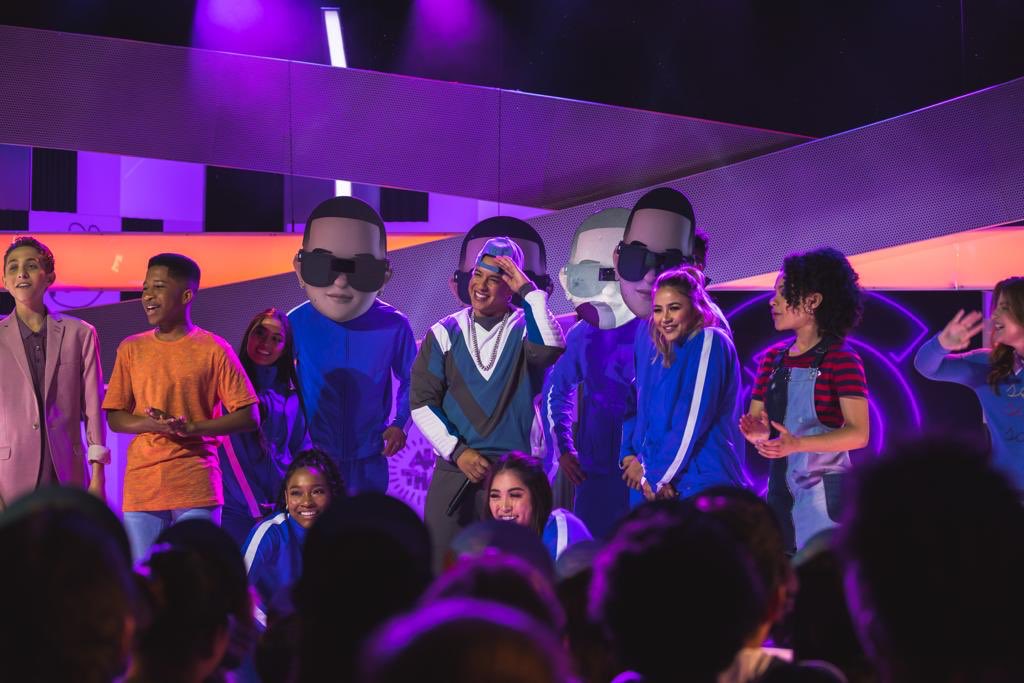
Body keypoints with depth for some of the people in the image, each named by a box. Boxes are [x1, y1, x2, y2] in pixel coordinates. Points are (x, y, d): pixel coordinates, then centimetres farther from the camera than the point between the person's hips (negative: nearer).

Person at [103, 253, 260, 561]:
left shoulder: (214, 350, 1)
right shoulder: (131, 349, 12)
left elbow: (249, 417, -1)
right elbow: (115, 418, 12)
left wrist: (192, 428, -15)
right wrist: (151, 424, -10)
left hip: (197, 486, -3)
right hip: (142, 486, 3)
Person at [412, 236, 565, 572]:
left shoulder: (525, 330, 1)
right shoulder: (445, 334, 5)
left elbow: (552, 349, -24)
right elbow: (422, 403, 3)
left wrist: (529, 290, -18)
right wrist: (457, 451, -6)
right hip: (454, 468, 2)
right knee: (440, 564, 0)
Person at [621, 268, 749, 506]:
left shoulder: (710, 343, -9)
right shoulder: (654, 346, 13)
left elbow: (693, 420, -15)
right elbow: (637, 406, 15)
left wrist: (656, 475, -10)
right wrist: (630, 457, -2)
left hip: (700, 484, -7)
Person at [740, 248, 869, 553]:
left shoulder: (841, 358, -9)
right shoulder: (772, 358, 11)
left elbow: (859, 434, -16)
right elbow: (755, 421, 14)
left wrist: (797, 444, -27)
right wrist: (757, 432, -11)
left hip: (824, 490, -6)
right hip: (780, 488, 6)